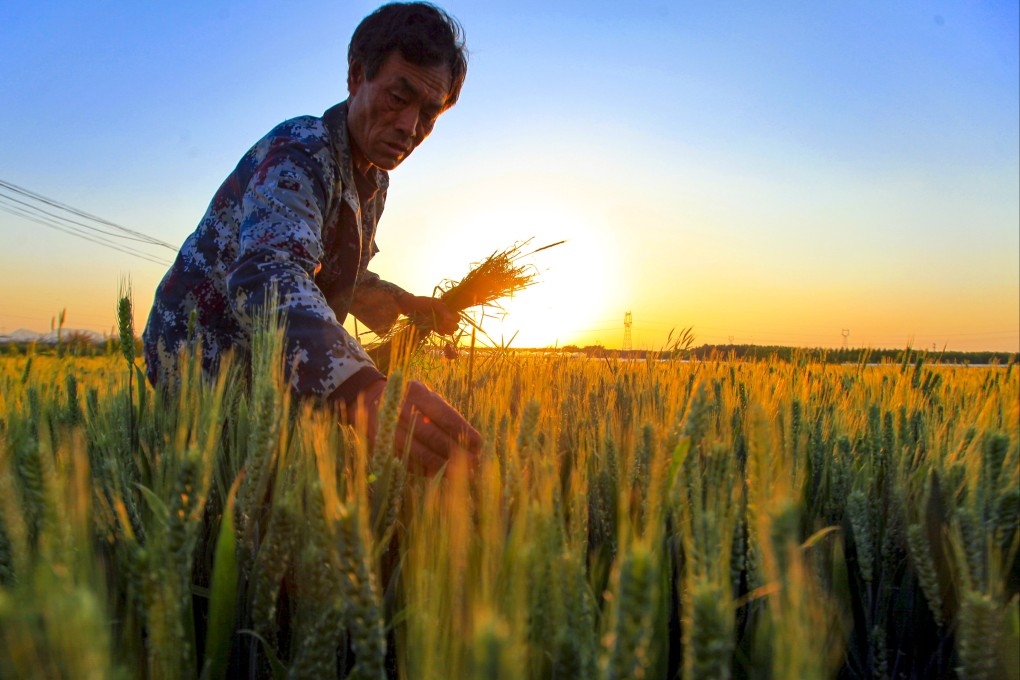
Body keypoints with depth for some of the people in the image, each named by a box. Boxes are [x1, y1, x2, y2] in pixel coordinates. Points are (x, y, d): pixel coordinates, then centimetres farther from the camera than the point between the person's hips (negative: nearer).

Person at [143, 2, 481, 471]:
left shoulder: (374, 181, 7)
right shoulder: (298, 153, -24)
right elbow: (266, 277, -45)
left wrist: (404, 304, 1)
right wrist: (361, 389, -64)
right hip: (205, 362, -8)